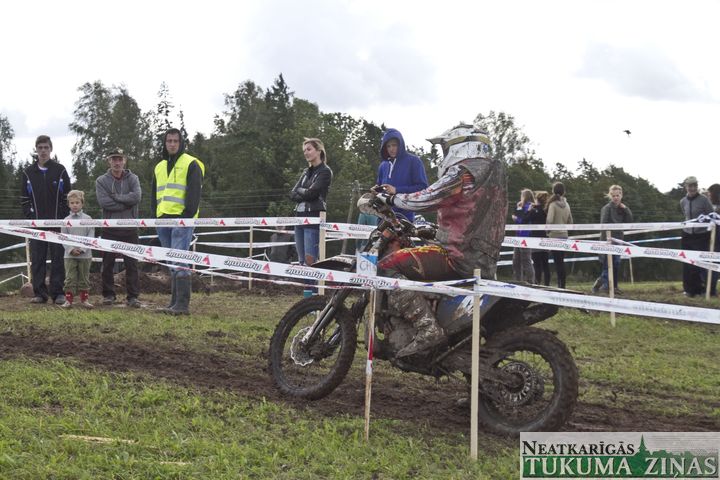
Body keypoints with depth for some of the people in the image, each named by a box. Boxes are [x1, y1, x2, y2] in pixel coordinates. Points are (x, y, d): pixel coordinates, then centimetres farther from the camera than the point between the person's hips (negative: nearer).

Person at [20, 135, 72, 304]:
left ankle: (58, 293, 2)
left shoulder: (60, 171, 4)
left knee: (58, 259, -2)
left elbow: (68, 197, 3)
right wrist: (31, 217, -3)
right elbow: (24, 199, 9)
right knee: (37, 260, 2)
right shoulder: (28, 173, 8)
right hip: (36, 224, 2)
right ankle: (39, 293, 7)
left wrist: (63, 218, -5)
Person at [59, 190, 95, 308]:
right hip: (69, 255, 0)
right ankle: (68, 300, 5)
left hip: (85, 255, 0)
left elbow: (91, 236, -2)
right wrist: (71, 249, -12)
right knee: (70, 278, 0)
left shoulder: (88, 219, 1)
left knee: (84, 278, 7)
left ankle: (84, 299, 15)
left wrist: (82, 249, -13)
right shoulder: (66, 220, 3)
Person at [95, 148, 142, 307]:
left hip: (130, 229, 0)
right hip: (110, 229, 0)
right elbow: (103, 202, -11)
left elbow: (137, 196, -12)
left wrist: (115, 197, -11)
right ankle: (108, 294, 17)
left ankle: (133, 296, 4)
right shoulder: (101, 181, 4)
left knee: (131, 264, 0)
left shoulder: (132, 178, 6)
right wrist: (126, 203, -11)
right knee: (108, 264, 6)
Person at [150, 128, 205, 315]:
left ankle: (182, 304, -15)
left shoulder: (191, 164, -1)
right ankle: (175, 303, 15)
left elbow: (194, 192, -9)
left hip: (182, 220, -7)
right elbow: (154, 194, 24)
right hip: (163, 220, 8)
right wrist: (155, 214, 12)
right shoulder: (159, 167, 20)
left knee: (179, 261, -14)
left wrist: (188, 215, -15)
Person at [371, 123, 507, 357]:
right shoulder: (493, 171, 21)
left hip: (460, 255, -10)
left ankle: (427, 328, -27)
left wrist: (389, 198, -3)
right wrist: (430, 229, 32)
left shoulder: (464, 173, -10)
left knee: (388, 266, -16)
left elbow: (427, 199, -18)